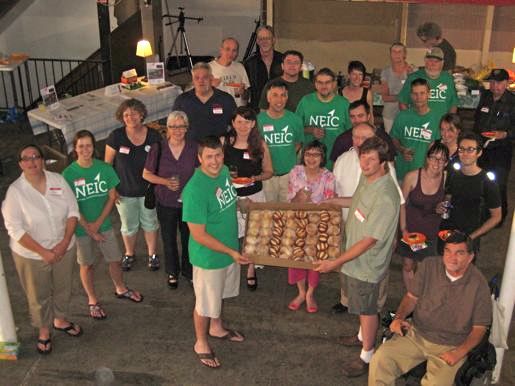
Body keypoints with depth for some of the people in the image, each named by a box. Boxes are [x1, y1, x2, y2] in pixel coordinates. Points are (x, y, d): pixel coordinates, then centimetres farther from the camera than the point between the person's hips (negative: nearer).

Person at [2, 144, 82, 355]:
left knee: (63, 288, 22)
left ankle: (60, 320, 49)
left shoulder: (58, 180, -9)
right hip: (31, 254, -3)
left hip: (64, 249, 3)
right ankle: (44, 331, 40)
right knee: (38, 296, 15)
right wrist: (43, 252, -21)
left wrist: (65, 242, -16)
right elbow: (15, 229, -18)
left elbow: (73, 210, -6)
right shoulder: (15, 191, -17)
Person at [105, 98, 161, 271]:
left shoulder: (153, 136, -12)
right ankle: (129, 254, 43)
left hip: (148, 190, 1)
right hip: (125, 192, 0)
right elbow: (107, 164, -7)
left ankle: (152, 254, 40)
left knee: (150, 223, 18)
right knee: (129, 226, 18)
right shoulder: (116, 137, -16)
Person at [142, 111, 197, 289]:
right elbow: (146, 174, -4)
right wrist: (165, 181, -19)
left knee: (189, 238, 14)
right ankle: (172, 272, 39)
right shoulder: (158, 148, -12)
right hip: (166, 202, 0)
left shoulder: (193, 148, -9)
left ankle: (189, 270, 39)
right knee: (169, 239, 16)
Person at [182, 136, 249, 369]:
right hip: (208, 256, -7)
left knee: (219, 294, 29)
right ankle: (201, 344, 37)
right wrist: (231, 252, -26)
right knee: (205, 303, 14)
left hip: (230, 249, 7)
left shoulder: (224, 171, -6)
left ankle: (216, 328, 53)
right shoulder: (195, 190, -31)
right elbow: (199, 235, -27)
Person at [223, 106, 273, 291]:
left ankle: (251, 270, 33)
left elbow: (269, 171, 5)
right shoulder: (224, 143, -4)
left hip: (254, 195, 1)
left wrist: (256, 178, -14)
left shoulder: (260, 145, -3)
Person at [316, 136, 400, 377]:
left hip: (367, 261, -8)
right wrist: (333, 201, 15)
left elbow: (369, 240, -31)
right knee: (362, 304, 28)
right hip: (355, 254, 8)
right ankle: (364, 336, 52)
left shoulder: (385, 196, -34)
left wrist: (336, 262, -29)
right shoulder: (366, 177, -5)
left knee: (367, 308, 11)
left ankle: (367, 357, 31)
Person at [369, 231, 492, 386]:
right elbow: (412, 296, 8)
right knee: (380, 360, -21)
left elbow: (479, 328, -4)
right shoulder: (428, 266, -3)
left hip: (450, 347, -2)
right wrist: (399, 318, -11)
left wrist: (459, 353, -16)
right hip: (416, 334, 2)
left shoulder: (479, 284, -10)